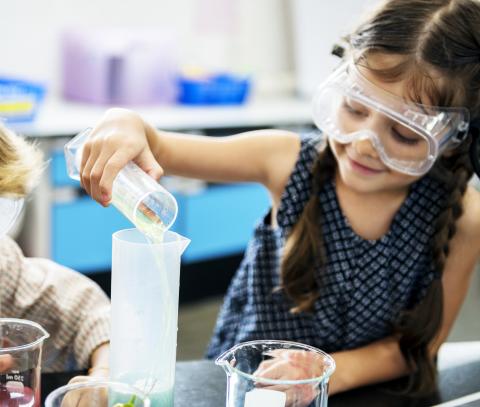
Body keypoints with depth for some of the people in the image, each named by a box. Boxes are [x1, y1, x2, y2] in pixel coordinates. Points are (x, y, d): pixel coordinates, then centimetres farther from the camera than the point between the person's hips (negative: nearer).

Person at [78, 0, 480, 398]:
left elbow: (420, 343, -4)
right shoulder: (290, 160, -14)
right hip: (242, 381, 1)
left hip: (361, 395, 0)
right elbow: (157, 149, -8)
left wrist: (336, 371, -20)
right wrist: (126, 124, -30)